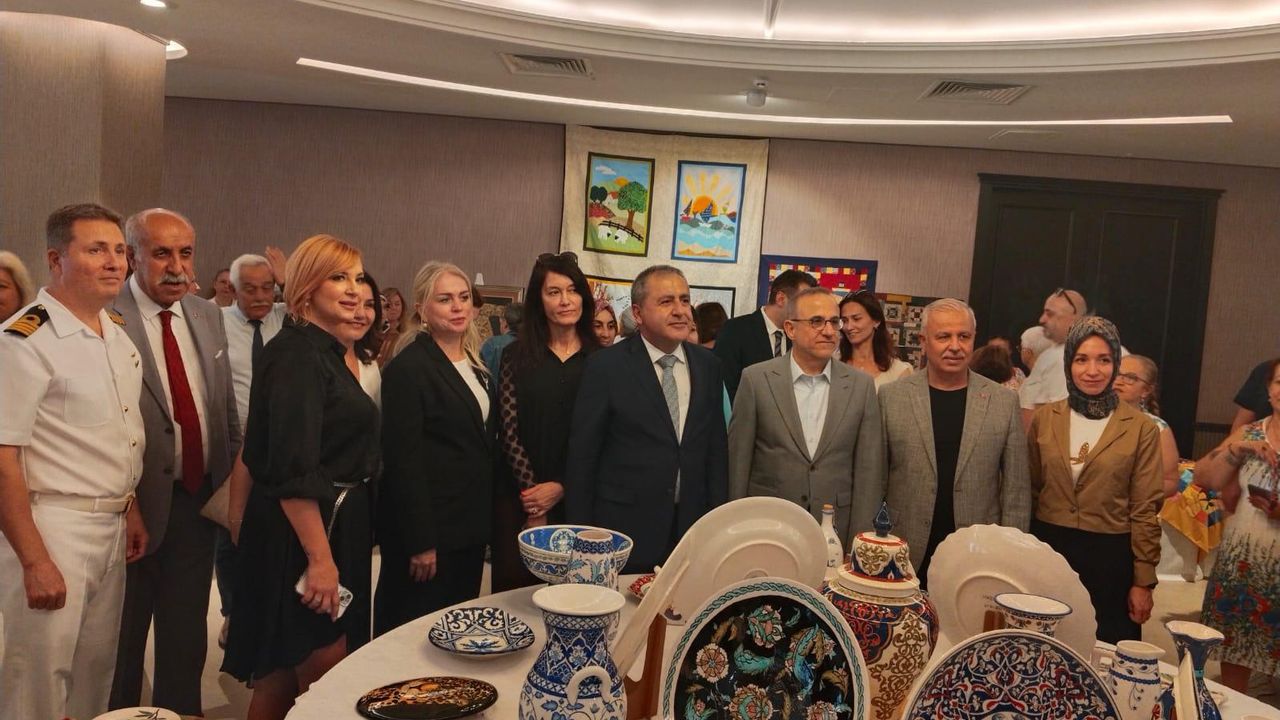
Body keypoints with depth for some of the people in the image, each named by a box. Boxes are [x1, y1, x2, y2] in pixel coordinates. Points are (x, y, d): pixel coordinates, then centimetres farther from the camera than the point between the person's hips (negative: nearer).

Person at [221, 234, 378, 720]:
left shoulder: (328, 352, 13)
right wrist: (320, 557, -25)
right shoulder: (297, 354, -17)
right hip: (304, 532, -9)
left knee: (282, 680, 17)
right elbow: (292, 470, -24)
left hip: (334, 525, 9)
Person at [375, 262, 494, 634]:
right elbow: (403, 460, -17)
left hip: (469, 529, 8)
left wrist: (483, 523, 12)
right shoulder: (408, 368, -13)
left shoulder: (475, 367, 12)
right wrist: (419, 542, -19)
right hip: (428, 531, -8)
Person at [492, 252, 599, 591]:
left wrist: (561, 488, -10)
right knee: (515, 588, 3)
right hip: (522, 499, 0)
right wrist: (533, 492, -11)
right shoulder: (517, 355, 3)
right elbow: (509, 431, -3)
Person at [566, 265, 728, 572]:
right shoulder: (606, 366, -8)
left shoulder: (708, 365, 6)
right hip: (624, 532, -4)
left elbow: (716, 451, 11)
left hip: (691, 530, 4)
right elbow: (582, 456, -5)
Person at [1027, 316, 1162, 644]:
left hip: (1109, 558, -2)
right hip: (1048, 551, 2)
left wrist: (1143, 582, -3)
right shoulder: (1044, 418, 3)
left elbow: (1145, 510, -2)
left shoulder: (1141, 429, -4)